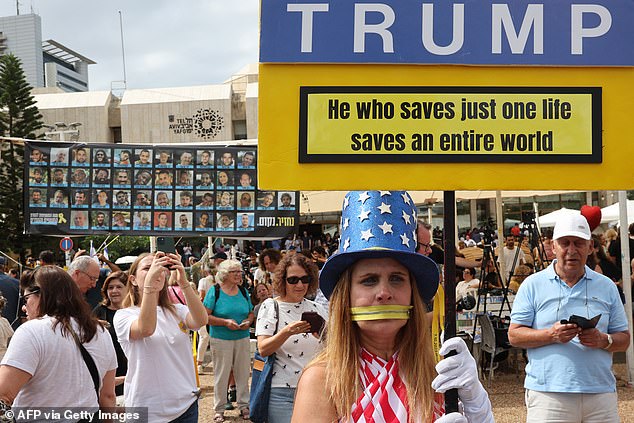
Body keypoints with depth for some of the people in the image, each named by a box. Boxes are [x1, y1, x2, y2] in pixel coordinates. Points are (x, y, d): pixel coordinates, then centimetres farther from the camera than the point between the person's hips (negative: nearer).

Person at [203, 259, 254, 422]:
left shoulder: (243, 291, 8)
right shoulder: (214, 292, -7)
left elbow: (251, 313, 15)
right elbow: (205, 316, -10)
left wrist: (248, 321, -7)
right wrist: (225, 322, -18)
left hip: (242, 338, 4)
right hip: (221, 339, -4)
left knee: (243, 373, 8)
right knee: (221, 375, 2)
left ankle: (244, 405, 21)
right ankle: (219, 408, 14)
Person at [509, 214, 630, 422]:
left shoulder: (606, 287, 14)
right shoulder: (533, 285, 6)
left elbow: (624, 339, 14)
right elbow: (514, 335, 2)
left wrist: (603, 340, -8)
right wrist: (551, 335, -14)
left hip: (600, 393, 3)